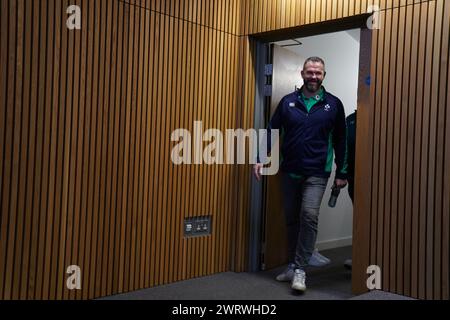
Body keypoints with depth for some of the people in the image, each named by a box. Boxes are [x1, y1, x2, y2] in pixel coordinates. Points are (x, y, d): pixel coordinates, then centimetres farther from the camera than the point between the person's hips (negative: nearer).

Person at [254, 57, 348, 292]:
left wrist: (341, 173, 4)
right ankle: (292, 266, 24)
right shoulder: (288, 102, 4)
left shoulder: (333, 104, 1)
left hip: (317, 173, -2)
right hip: (290, 172, 3)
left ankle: (300, 269, -5)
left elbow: (340, 140, 4)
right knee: (292, 219, 10)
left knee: (309, 215, -16)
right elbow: (272, 130, 4)